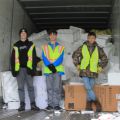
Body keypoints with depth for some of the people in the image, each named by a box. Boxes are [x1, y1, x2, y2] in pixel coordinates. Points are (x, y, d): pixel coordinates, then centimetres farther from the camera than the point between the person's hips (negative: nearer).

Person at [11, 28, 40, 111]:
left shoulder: (31, 45, 9)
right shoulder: (16, 46, 12)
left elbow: (34, 58, 4)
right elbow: (13, 58, 10)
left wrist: (33, 68, -5)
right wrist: (13, 69, 2)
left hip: (28, 68, -1)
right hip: (19, 69, 1)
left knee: (30, 87, 0)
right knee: (21, 87, 4)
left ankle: (33, 104, 4)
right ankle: (22, 104, 8)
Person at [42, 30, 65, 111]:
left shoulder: (60, 47, 11)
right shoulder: (45, 47, 14)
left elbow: (60, 59, -1)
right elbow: (44, 58, 2)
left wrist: (53, 65, -16)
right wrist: (49, 65, -15)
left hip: (57, 69, -1)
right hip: (48, 70, 1)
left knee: (57, 88, -5)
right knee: (49, 88, 2)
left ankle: (56, 104, 0)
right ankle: (50, 104, 8)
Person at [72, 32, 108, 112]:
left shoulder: (98, 49, 6)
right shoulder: (82, 47, 4)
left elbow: (105, 59, 15)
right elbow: (75, 55, 15)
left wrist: (101, 67, 6)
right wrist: (77, 65, 9)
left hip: (93, 72, 1)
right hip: (84, 71, -1)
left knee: (90, 89, 4)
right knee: (88, 88, -11)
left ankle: (89, 105, 15)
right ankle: (97, 103, 0)